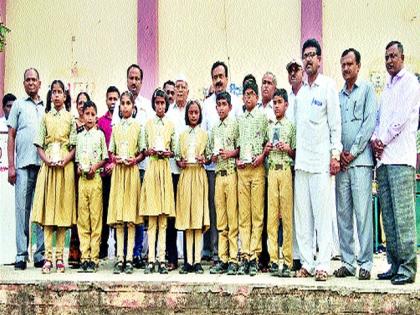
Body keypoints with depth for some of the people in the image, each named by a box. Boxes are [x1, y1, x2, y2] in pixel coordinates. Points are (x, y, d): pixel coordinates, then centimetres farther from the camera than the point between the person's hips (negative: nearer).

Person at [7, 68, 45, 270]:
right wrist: (11, 166, -1)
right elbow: (11, 137, 8)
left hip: (44, 163, 2)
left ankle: (41, 254, 7)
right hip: (23, 164, -2)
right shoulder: (19, 105, 12)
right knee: (22, 209, -2)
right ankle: (21, 255, 1)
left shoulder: (47, 108, 17)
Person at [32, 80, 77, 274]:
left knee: (63, 209, -1)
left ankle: (59, 257, 4)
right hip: (48, 166, 1)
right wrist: (47, 160, -10)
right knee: (47, 209, -3)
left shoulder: (70, 118, 8)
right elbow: (39, 145, 7)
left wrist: (64, 160, -14)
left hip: (65, 166, -1)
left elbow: (74, 146, 3)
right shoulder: (45, 117, 11)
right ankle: (48, 257, -3)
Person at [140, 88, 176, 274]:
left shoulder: (171, 125, 11)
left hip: (166, 168, 1)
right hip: (152, 167, -1)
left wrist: (168, 152, -7)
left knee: (163, 217, 0)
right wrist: (150, 151, -10)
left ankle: (161, 259, 3)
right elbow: (144, 150, 11)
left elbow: (174, 150, 14)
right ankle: (151, 259, 0)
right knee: (151, 218, -2)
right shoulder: (148, 124, 10)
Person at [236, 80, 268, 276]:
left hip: (258, 168, -3)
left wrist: (262, 156, -11)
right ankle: (244, 256, 4)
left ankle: (254, 256, -4)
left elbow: (268, 141, 3)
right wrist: (236, 159, 3)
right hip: (242, 169, 3)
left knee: (257, 213, -5)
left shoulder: (263, 117, 7)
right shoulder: (239, 119, 17)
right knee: (243, 214, 2)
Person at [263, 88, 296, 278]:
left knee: (287, 214, -5)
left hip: (286, 170, -4)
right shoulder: (269, 127, 17)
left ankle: (288, 261, -2)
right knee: (271, 214, 2)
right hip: (271, 170, 4)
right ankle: (273, 259, 6)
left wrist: (288, 149, -13)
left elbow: (296, 153, 5)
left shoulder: (291, 126, 5)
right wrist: (265, 150, 1)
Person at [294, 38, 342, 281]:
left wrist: (335, 154, -9)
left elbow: (335, 122, -4)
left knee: (322, 213, -6)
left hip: (321, 159, -6)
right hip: (301, 160, 6)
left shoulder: (328, 86, 0)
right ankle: (307, 262, 11)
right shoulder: (301, 90, 17)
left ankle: (323, 264, -2)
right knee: (302, 214, 5)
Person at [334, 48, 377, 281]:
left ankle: (365, 263, -2)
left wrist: (353, 152, -9)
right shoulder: (338, 95, 19)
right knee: (343, 213, 5)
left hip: (360, 160, -5)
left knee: (363, 213, -7)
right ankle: (347, 262, 11)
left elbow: (370, 122, -5)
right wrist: (338, 152, 0)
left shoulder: (367, 89, 5)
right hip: (341, 162, 5)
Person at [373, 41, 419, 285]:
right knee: (388, 215, 5)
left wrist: (383, 141, -4)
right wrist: (375, 140, 2)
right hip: (383, 158, 7)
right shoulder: (387, 88, 25)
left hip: (400, 157, -7)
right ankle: (394, 265, 10)